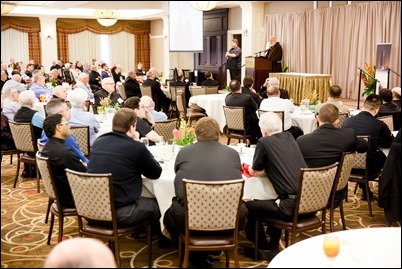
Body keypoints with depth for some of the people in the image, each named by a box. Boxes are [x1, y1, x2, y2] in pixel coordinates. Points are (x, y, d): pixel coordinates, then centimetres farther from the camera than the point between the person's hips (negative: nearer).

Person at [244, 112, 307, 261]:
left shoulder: (264, 142, -5)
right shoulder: (289, 137, 13)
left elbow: (254, 171, 8)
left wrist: (252, 168, 28)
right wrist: (265, 170, 25)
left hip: (292, 205, -8)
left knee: (250, 206, 10)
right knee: (274, 203, 33)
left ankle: (263, 249, 25)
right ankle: (273, 247, 35)